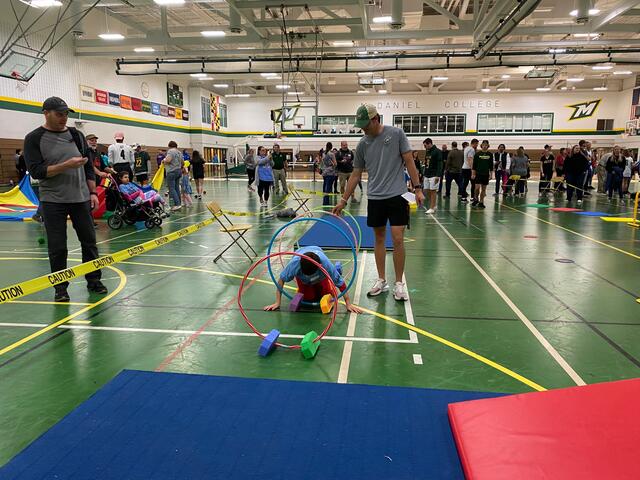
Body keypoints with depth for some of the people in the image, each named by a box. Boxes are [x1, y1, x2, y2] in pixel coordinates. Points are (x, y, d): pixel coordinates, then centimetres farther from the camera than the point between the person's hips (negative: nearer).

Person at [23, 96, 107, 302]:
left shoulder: (76, 135, 9)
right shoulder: (34, 139, -3)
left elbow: (88, 166, 12)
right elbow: (36, 171, -12)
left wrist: (93, 192, 6)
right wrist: (66, 166, -22)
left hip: (81, 199, 3)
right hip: (53, 201, -3)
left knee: (89, 240, 7)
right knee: (57, 247, 2)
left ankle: (93, 280, 20)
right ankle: (60, 287, 14)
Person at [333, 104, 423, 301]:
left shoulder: (396, 133, -4)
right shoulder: (362, 144, 4)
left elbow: (409, 161, -2)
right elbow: (356, 174, 10)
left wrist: (418, 188, -9)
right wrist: (343, 200, 9)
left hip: (397, 195, -3)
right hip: (375, 197, 3)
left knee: (397, 240, -6)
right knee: (379, 238, 9)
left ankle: (399, 283, 8)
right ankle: (381, 281, 21)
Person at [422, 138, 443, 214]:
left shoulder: (437, 152, -8)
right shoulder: (427, 152, 14)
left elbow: (440, 164, -13)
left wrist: (438, 175, -19)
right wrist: (424, 174, 17)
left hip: (434, 175, -7)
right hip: (427, 175, 7)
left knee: (433, 191, -4)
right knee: (428, 191, 6)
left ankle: (432, 208, -1)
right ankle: (434, 206, 19)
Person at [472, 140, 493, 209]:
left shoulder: (490, 154, 4)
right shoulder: (477, 154, -2)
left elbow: (491, 165, 9)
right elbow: (474, 165, -1)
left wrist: (490, 174, 5)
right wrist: (473, 174, -6)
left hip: (486, 174, 3)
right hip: (478, 174, -3)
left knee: (484, 189, 6)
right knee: (477, 187, -11)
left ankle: (481, 202, 13)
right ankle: (476, 199, 12)